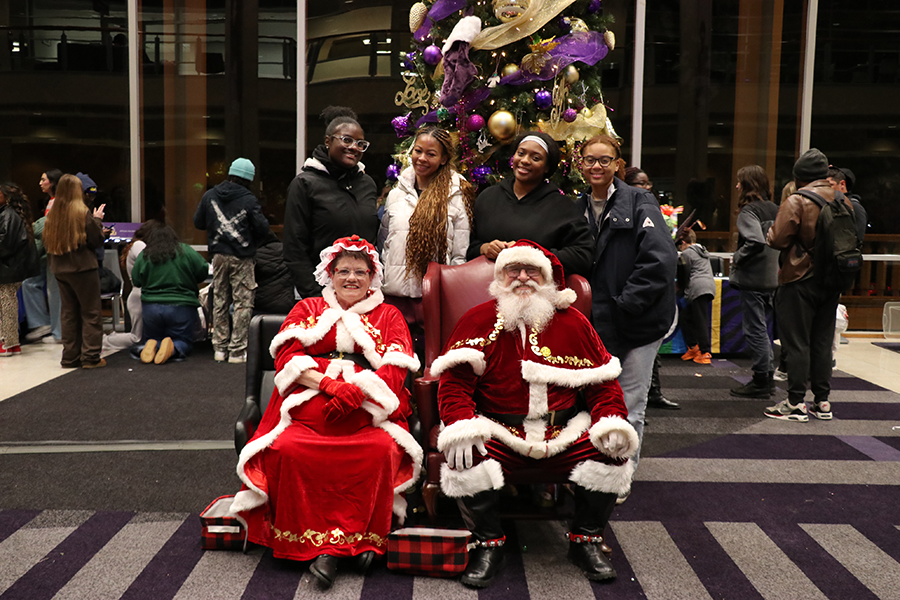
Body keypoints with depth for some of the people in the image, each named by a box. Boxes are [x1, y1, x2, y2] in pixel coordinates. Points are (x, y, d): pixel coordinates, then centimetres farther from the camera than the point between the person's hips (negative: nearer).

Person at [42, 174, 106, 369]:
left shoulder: (52, 213, 3)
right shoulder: (82, 212, -12)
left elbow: (48, 241, 10)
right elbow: (97, 240, -8)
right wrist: (97, 220, 5)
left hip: (60, 270, 6)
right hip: (83, 268, -6)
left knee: (68, 313, 13)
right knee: (90, 313, 3)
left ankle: (70, 357, 18)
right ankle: (90, 357, 2)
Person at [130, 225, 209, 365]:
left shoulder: (143, 255, 0)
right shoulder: (185, 251, -3)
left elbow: (136, 281, 8)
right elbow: (203, 271, 3)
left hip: (151, 306, 2)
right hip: (182, 306, -1)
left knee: (149, 339, 22)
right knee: (183, 342, 13)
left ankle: (151, 345, -14)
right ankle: (172, 348, -22)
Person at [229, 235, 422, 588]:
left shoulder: (389, 316, 19)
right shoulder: (307, 309, 22)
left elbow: (395, 369, 4)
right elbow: (287, 357, 6)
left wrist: (356, 391, -16)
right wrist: (329, 384, -11)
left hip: (367, 409, 0)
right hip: (309, 406, 1)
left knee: (383, 451, -32)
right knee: (287, 450, -30)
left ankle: (365, 538, -21)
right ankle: (316, 545, -25)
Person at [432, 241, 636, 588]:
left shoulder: (573, 323, 9)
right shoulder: (478, 321, 3)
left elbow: (602, 384, 10)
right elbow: (455, 382, -4)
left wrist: (612, 422, -9)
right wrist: (462, 426, -22)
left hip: (565, 433, 2)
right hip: (498, 433, -2)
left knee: (613, 456, -20)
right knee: (464, 459, -30)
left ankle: (585, 541, 5)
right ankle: (488, 544, -3)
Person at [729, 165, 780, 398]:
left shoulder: (748, 210, -13)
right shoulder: (774, 209, 11)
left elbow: (755, 242, -26)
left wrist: (736, 259, -12)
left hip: (753, 279, -8)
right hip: (772, 277, 8)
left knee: (755, 330, 0)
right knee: (762, 328, 17)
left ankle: (761, 381, 6)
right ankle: (769, 376, 22)